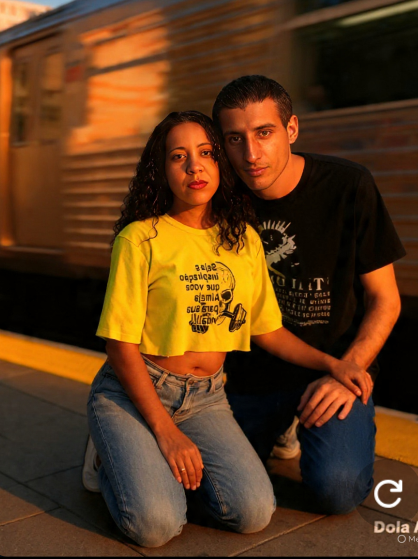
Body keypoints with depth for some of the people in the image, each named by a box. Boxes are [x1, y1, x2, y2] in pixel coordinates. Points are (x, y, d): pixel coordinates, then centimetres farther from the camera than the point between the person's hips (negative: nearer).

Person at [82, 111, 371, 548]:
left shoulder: (245, 240, 5)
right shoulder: (140, 238, -11)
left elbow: (267, 330, 11)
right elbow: (120, 344, -12)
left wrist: (332, 363, 0)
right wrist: (165, 430, -15)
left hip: (206, 397, 5)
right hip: (133, 391, -4)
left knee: (254, 513, -15)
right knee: (155, 524, -24)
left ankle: (155, 461, 11)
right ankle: (111, 459, 9)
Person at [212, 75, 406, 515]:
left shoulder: (347, 187, -13)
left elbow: (384, 300, -7)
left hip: (335, 361, -2)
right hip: (252, 370, 3)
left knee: (337, 489, -22)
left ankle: (307, 425, 12)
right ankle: (281, 426, 22)